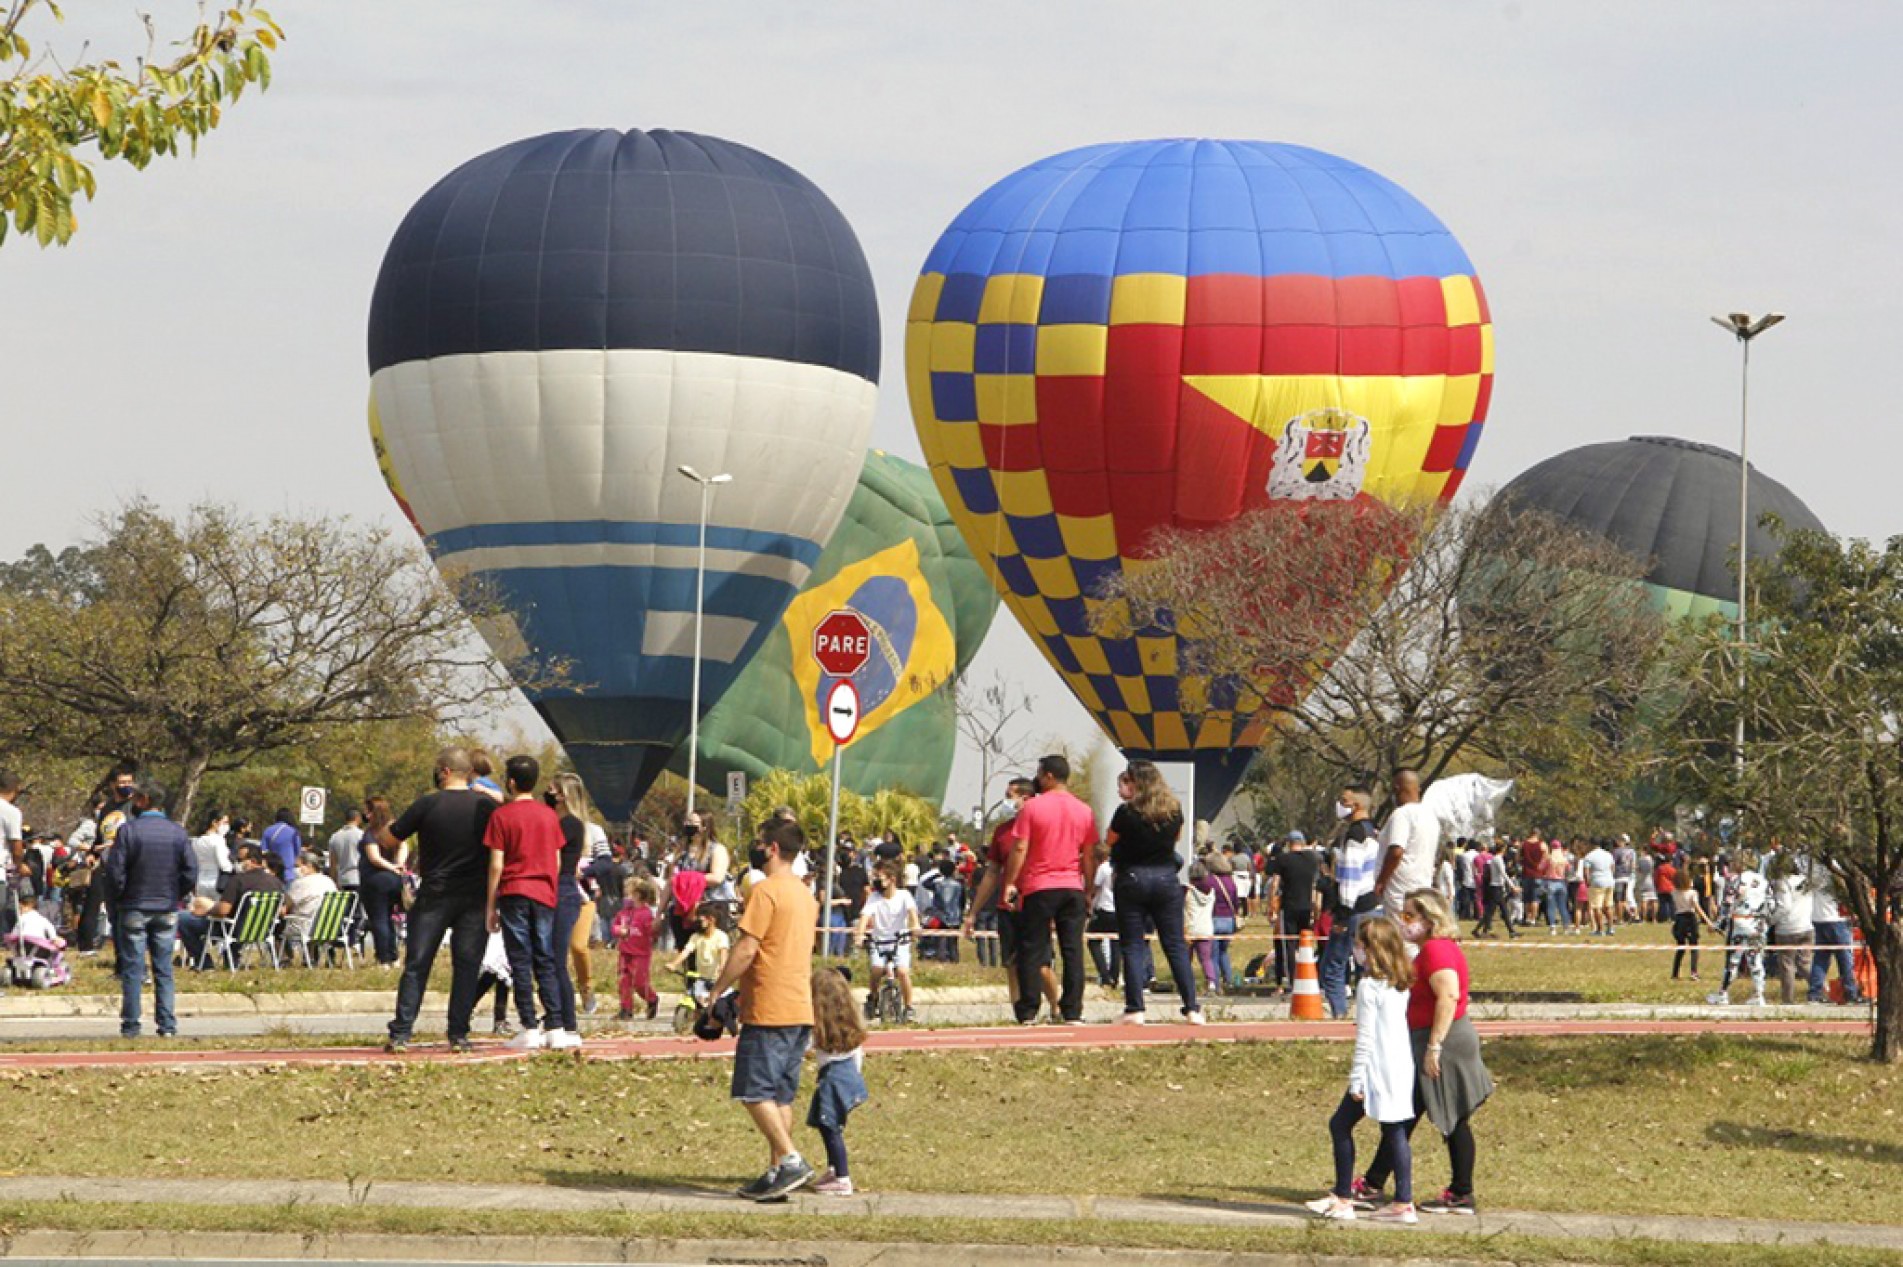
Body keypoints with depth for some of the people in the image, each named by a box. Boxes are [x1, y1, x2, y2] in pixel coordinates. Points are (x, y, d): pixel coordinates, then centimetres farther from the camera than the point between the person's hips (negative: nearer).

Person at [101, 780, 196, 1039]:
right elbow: (191, 873, 0)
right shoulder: (178, 833, 0)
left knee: (132, 970, 2)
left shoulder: (129, 830, -10)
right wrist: (175, 897, 12)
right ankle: (167, 1025, 3)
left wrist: (120, 897, 4)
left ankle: (131, 1024, 0)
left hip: (134, 910, -3)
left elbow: (114, 872, -12)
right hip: (167, 911, 3)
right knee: (164, 969, 7)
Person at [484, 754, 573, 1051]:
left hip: (514, 893, -4)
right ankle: (556, 1028, 0)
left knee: (521, 962, -2)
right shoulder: (549, 815, 7)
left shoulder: (502, 815, -5)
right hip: (544, 893, 4)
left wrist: (491, 906, -1)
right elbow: (556, 861, 9)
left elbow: (496, 864, -6)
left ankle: (529, 1029, -7)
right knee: (546, 961, 6)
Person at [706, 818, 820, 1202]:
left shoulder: (767, 890, -11)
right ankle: (777, 1171, 7)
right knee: (780, 1095, 10)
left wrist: (717, 992, -9)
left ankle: (791, 1160, -17)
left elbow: (747, 949, -16)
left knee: (755, 1091, -7)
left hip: (769, 1010, -9)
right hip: (801, 1009, 9)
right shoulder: (805, 894, 17)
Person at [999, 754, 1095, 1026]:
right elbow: (1089, 855, 9)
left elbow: (1019, 849, -8)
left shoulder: (1033, 807, -6)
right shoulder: (1083, 811, 6)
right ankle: (1072, 1012, 0)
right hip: (1073, 888, 3)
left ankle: (1028, 1013, 0)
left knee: (1031, 951, 2)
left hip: (1039, 889, -3)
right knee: (1073, 951, 4)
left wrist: (1010, 883, -1)